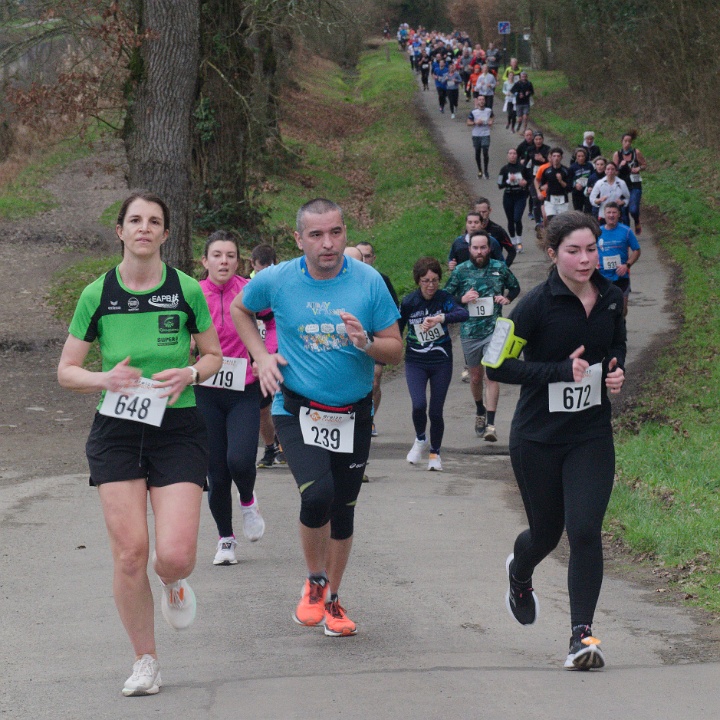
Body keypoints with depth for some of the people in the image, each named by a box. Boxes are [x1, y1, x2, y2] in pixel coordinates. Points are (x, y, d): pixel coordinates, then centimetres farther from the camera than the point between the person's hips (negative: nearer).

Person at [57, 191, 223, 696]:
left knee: (175, 555, -13)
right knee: (129, 553, -6)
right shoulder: (98, 294, 1)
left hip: (178, 429, -1)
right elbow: (67, 370, 6)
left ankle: (174, 585, 27)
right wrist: (106, 379, -14)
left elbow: (214, 355, 11)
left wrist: (189, 375, -10)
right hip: (117, 431, 1)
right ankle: (146, 662, 12)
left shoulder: (186, 290, -1)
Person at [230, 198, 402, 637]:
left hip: (354, 413, 2)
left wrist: (366, 342, -24)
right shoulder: (277, 281, -7)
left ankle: (332, 599, 30)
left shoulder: (368, 282, -7)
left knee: (343, 509, 10)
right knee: (318, 495, -22)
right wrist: (261, 357, 2)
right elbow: (239, 309, 15)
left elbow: (396, 351, -3)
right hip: (297, 408, -2)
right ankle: (315, 582, 4)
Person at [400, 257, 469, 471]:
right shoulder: (408, 303, -7)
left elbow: (463, 314, -28)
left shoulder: (444, 299, -9)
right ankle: (420, 440, 11)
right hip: (415, 362, 0)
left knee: (436, 412, 2)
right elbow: (397, 330, 6)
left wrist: (440, 318, -44)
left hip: (442, 362, 0)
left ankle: (435, 452, 26)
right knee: (418, 405, -19)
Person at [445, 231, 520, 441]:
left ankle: (490, 424, -12)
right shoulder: (460, 271, 1)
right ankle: (480, 410, 40)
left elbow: (515, 287, 18)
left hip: (494, 330, -1)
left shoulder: (500, 268, 2)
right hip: (469, 331, 1)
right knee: (475, 377, 13)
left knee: (492, 375, -12)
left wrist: (508, 298, -3)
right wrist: (462, 299, -15)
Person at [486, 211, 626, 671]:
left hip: (592, 435, 3)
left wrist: (617, 369, -1)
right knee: (546, 532, 13)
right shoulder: (538, 304, -15)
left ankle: (582, 635, -7)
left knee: (585, 531, -12)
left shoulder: (611, 299, 1)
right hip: (538, 438, -2)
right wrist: (561, 370, -24)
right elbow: (496, 365, -16)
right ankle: (520, 575, 50)